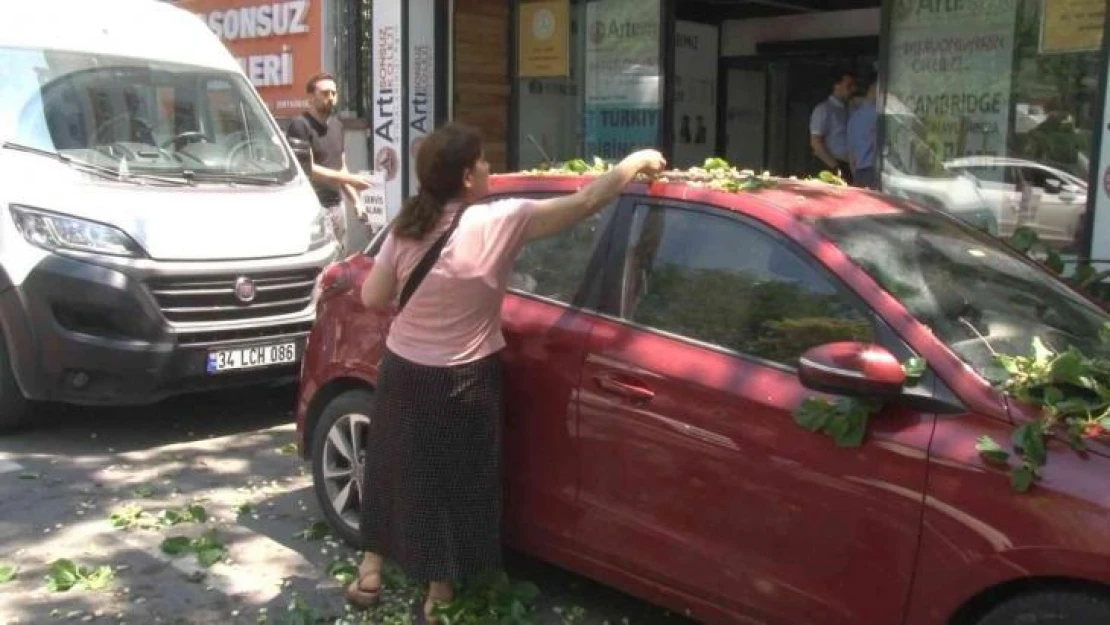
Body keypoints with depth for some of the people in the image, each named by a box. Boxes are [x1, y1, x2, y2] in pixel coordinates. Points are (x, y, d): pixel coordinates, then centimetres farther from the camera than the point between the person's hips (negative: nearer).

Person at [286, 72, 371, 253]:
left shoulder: (336, 125, 17)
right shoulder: (300, 125, -8)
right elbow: (307, 169, -17)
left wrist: (356, 201, 15)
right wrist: (348, 179, -17)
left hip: (337, 204, 8)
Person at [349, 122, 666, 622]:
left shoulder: (406, 227, -6)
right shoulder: (498, 223, -18)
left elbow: (373, 298, -3)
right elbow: (586, 203, -14)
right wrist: (636, 162, -1)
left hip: (402, 373, 4)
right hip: (462, 384, -4)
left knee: (394, 473, 21)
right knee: (454, 487, 13)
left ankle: (370, 573, 34)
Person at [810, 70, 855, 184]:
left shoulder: (849, 109, 14)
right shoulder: (824, 109, -3)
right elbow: (815, 142, -9)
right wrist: (835, 167, -14)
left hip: (849, 167, 5)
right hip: (831, 168, -5)